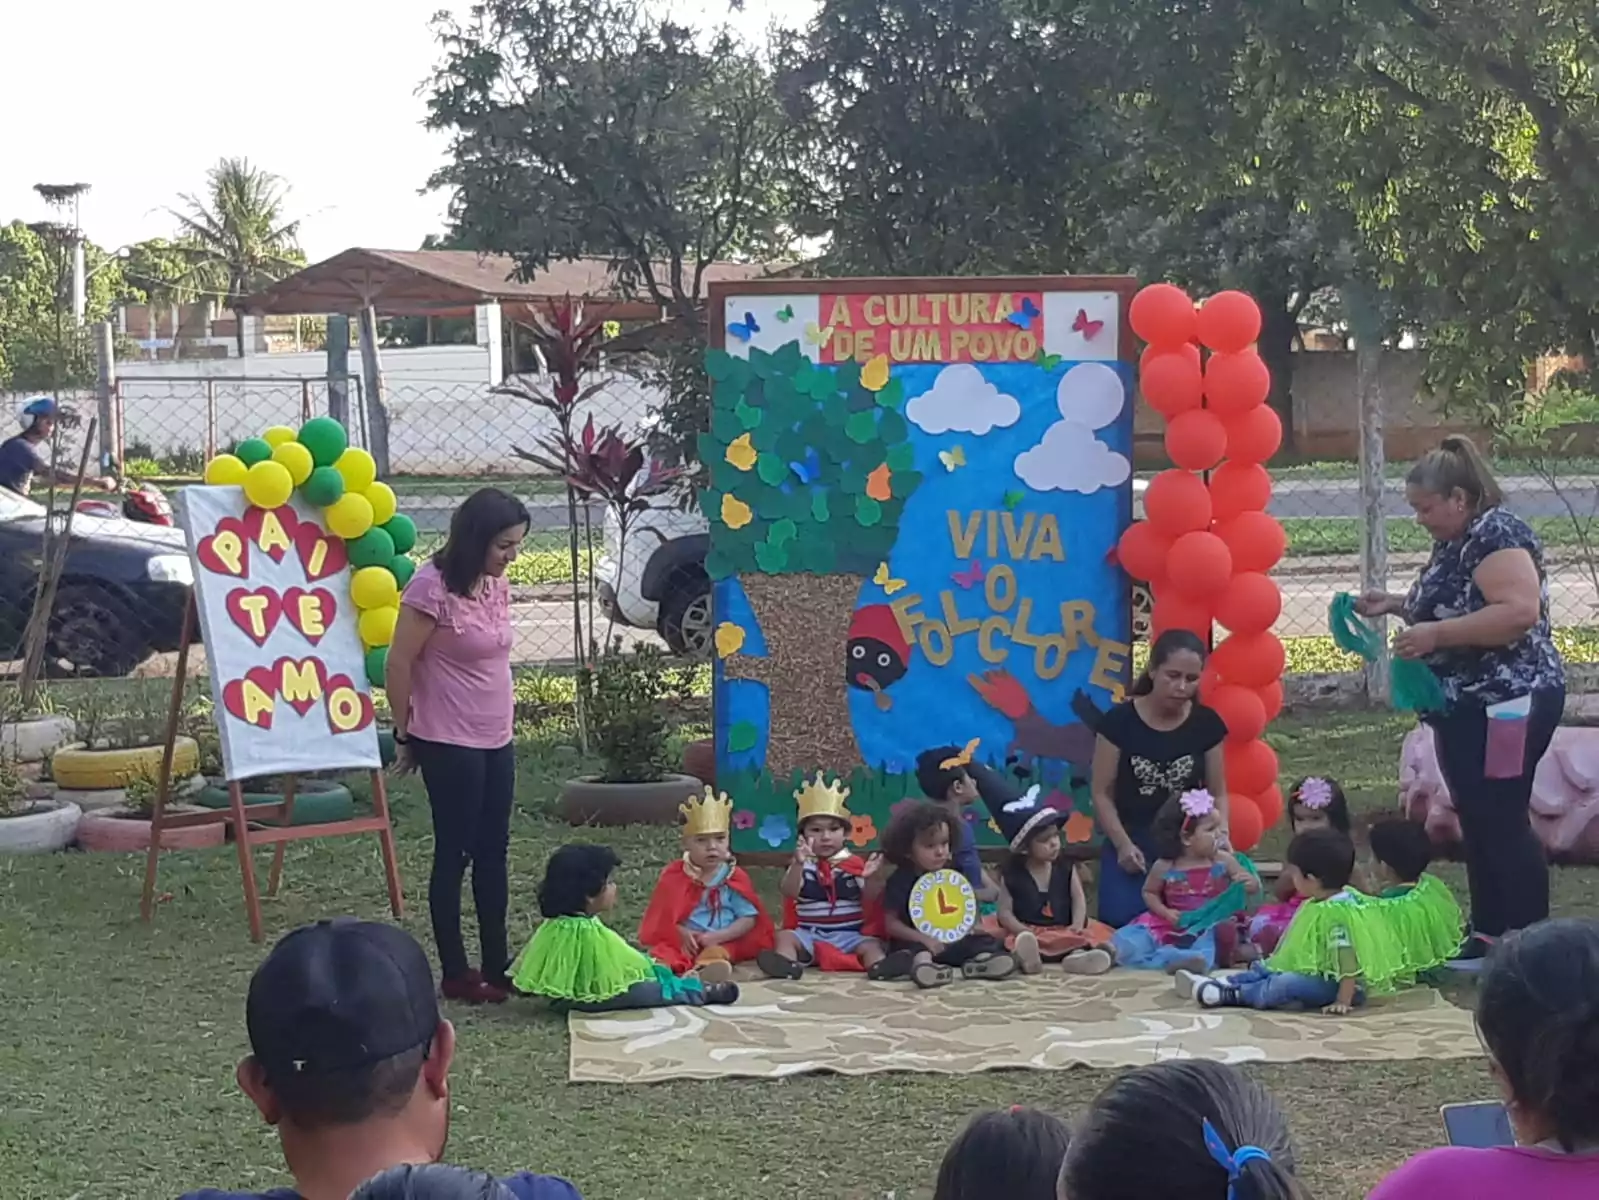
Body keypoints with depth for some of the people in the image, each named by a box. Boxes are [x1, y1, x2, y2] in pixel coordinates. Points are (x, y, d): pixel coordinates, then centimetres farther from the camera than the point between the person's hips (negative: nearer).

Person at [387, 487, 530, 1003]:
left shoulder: (497, 585, 6)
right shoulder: (432, 587, -18)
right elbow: (398, 664, -14)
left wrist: (501, 725, 15)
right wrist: (405, 734, -6)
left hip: (496, 741, 8)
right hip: (449, 744, -8)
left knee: (493, 851, 12)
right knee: (455, 854, 1)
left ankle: (496, 964, 20)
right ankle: (455, 973, 10)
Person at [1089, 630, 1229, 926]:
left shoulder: (1207, 724, 1)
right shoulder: (1119, 721, -6)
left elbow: (1217, 793, 8)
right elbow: (1102, 793, -2)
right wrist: (1123, 844, -15)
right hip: (1132, 852, -2)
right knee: (1125, 928, -15)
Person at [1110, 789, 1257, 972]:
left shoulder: (1223, 861, 0)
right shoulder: (1165, 867, -1)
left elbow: (1254, 887, 8)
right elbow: (1149, 893, 14)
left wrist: (1250, 883, -18)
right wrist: (1165, 912, -5)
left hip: (1211, 926, -2)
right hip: (1174, 927, 2)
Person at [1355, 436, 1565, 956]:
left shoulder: (1497, 533, -16)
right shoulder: (1454, 543, 13)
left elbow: (1519, 611, -28)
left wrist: (1435, 634, -27)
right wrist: (1395, 605, 9)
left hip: (1507, 704, -10)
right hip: (1465, 706, 10)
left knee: (1504, 824, -8)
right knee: (1477, 825, 13)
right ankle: (1487, 937, 20)